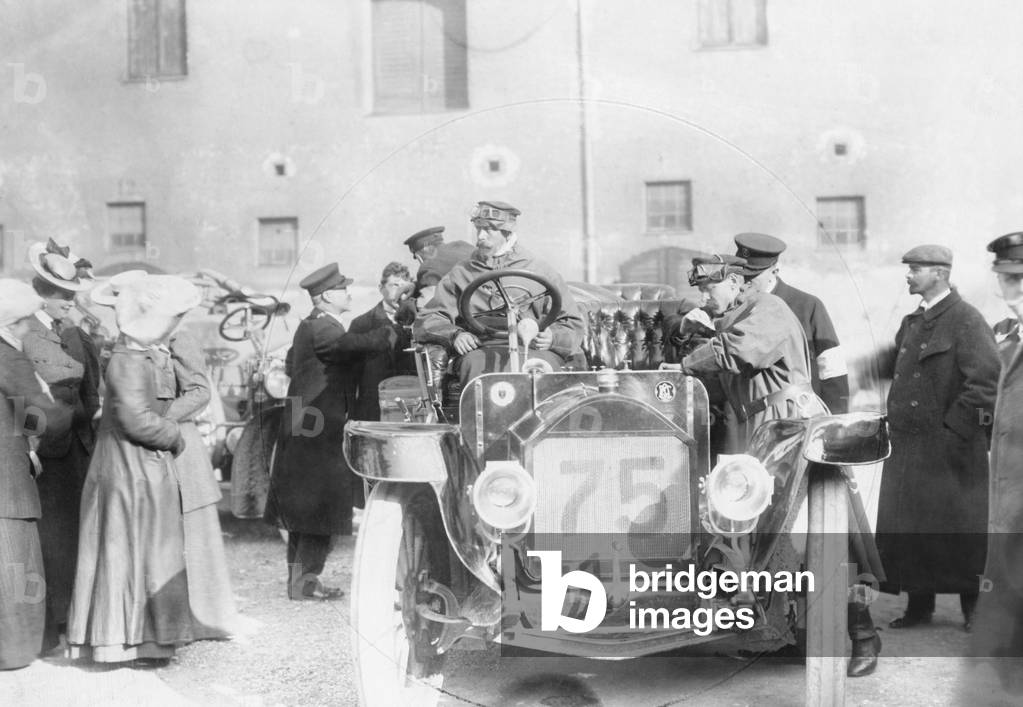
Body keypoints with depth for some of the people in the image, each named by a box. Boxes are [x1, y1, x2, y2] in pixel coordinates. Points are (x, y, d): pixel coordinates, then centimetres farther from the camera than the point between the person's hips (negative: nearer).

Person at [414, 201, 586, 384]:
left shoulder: (541, 272, 20)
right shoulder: (461, 274, 24)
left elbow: (574, 325, 17)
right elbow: (425, 321, 18)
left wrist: (553, 337, -7)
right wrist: (454, 334, -4)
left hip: (535, 350, 0)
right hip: (481, 350, 0)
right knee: (476, 364, -36)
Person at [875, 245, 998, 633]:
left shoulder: (967, 321, -10)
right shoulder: (912, 322, 15)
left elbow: (985, 381, -17)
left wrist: (955, 429, -18)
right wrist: (894, 423, 12)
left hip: (947, 448, -7)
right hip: (907, 447, 8)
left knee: (958, 531, 3)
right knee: (908, 527, 10)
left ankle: (973, 607, 18)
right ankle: (919, 605, 21)